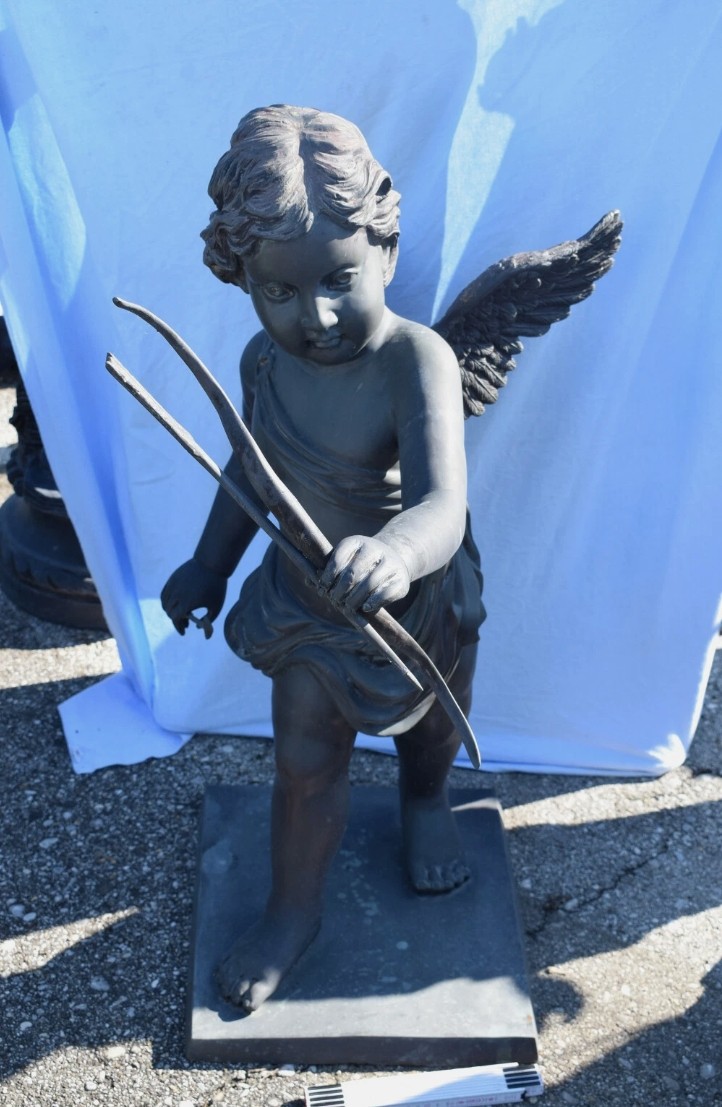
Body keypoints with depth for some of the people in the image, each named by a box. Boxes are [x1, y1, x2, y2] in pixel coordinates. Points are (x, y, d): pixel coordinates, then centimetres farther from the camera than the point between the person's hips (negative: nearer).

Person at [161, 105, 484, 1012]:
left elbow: (444, 507, -48)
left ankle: (423, 804, 64)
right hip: (305, 598, 3)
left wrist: (396, 549, -71)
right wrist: (210, 563, 12)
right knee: (305, 761, 12)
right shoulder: (265, 360, -17)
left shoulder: (416, 360, -35)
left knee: (428, 725, 28)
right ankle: (294, 912, 38)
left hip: (419, 599, -2)